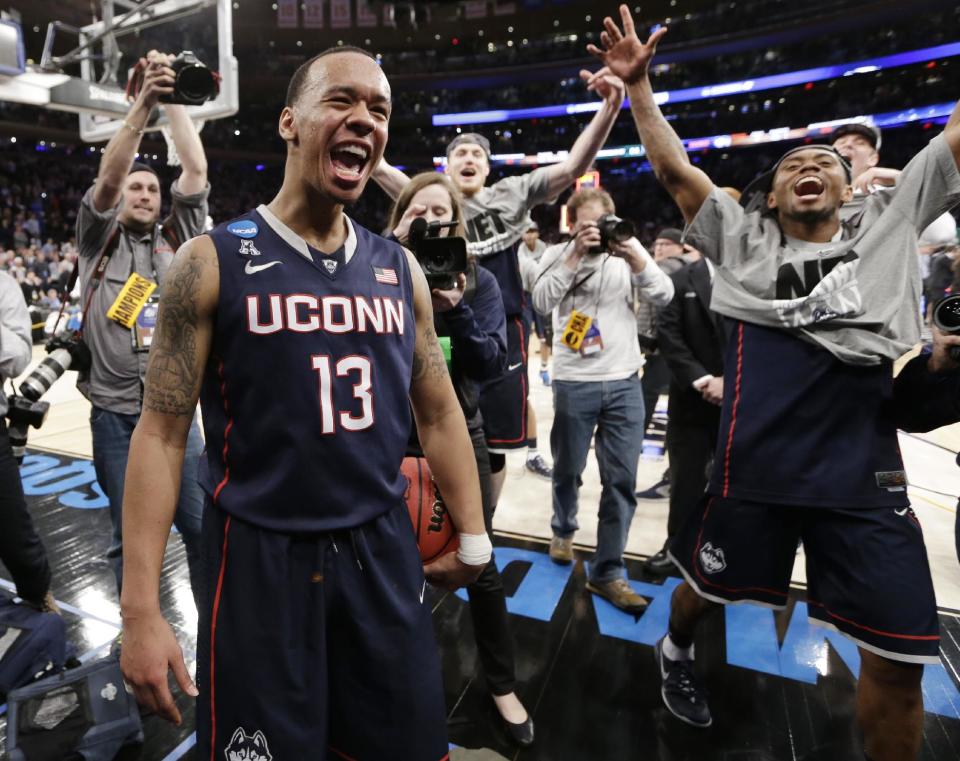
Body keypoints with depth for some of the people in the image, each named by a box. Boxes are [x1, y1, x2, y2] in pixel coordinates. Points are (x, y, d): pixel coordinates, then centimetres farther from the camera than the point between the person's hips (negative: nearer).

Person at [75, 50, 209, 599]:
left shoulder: (176, 239, 10)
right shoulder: (99, 240, 8)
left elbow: (197, 170, 2)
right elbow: (107, 176, -8)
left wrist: (176, 101, 2)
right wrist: (144, 104, -14)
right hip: (115, 414, 0)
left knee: (202, 527, 3)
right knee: (130, 536, 9)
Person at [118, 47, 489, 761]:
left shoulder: (401, 269, 4)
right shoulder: (212, 261, -7)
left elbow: (440, 414, 8)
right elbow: (162, 433, -7)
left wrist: (473, 534, 10)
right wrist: (141, 607, -10)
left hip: (384, 548, 4)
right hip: (261, 555, -3)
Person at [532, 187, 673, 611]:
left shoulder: (628, 248, 6)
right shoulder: (557, 254, 1)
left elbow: (665, 296, -4)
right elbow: (542, 302, -16)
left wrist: (636, 259, -19)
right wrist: (575, 256, -22)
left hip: (624, 382, 2)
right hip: (573, 382, -1)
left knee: (621, 480, 1)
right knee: (568, 469, 14)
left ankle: (606, 572, 12)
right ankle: (563, 531, 43)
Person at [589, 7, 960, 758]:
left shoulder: (890, 224, 14)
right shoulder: (744, 240, 9)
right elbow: (674, 167, 5)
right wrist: (639, 86, 3)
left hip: (865, 474, 2)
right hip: (755, 466, -1)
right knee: (708, 587, 20)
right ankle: (676, 649, 53)